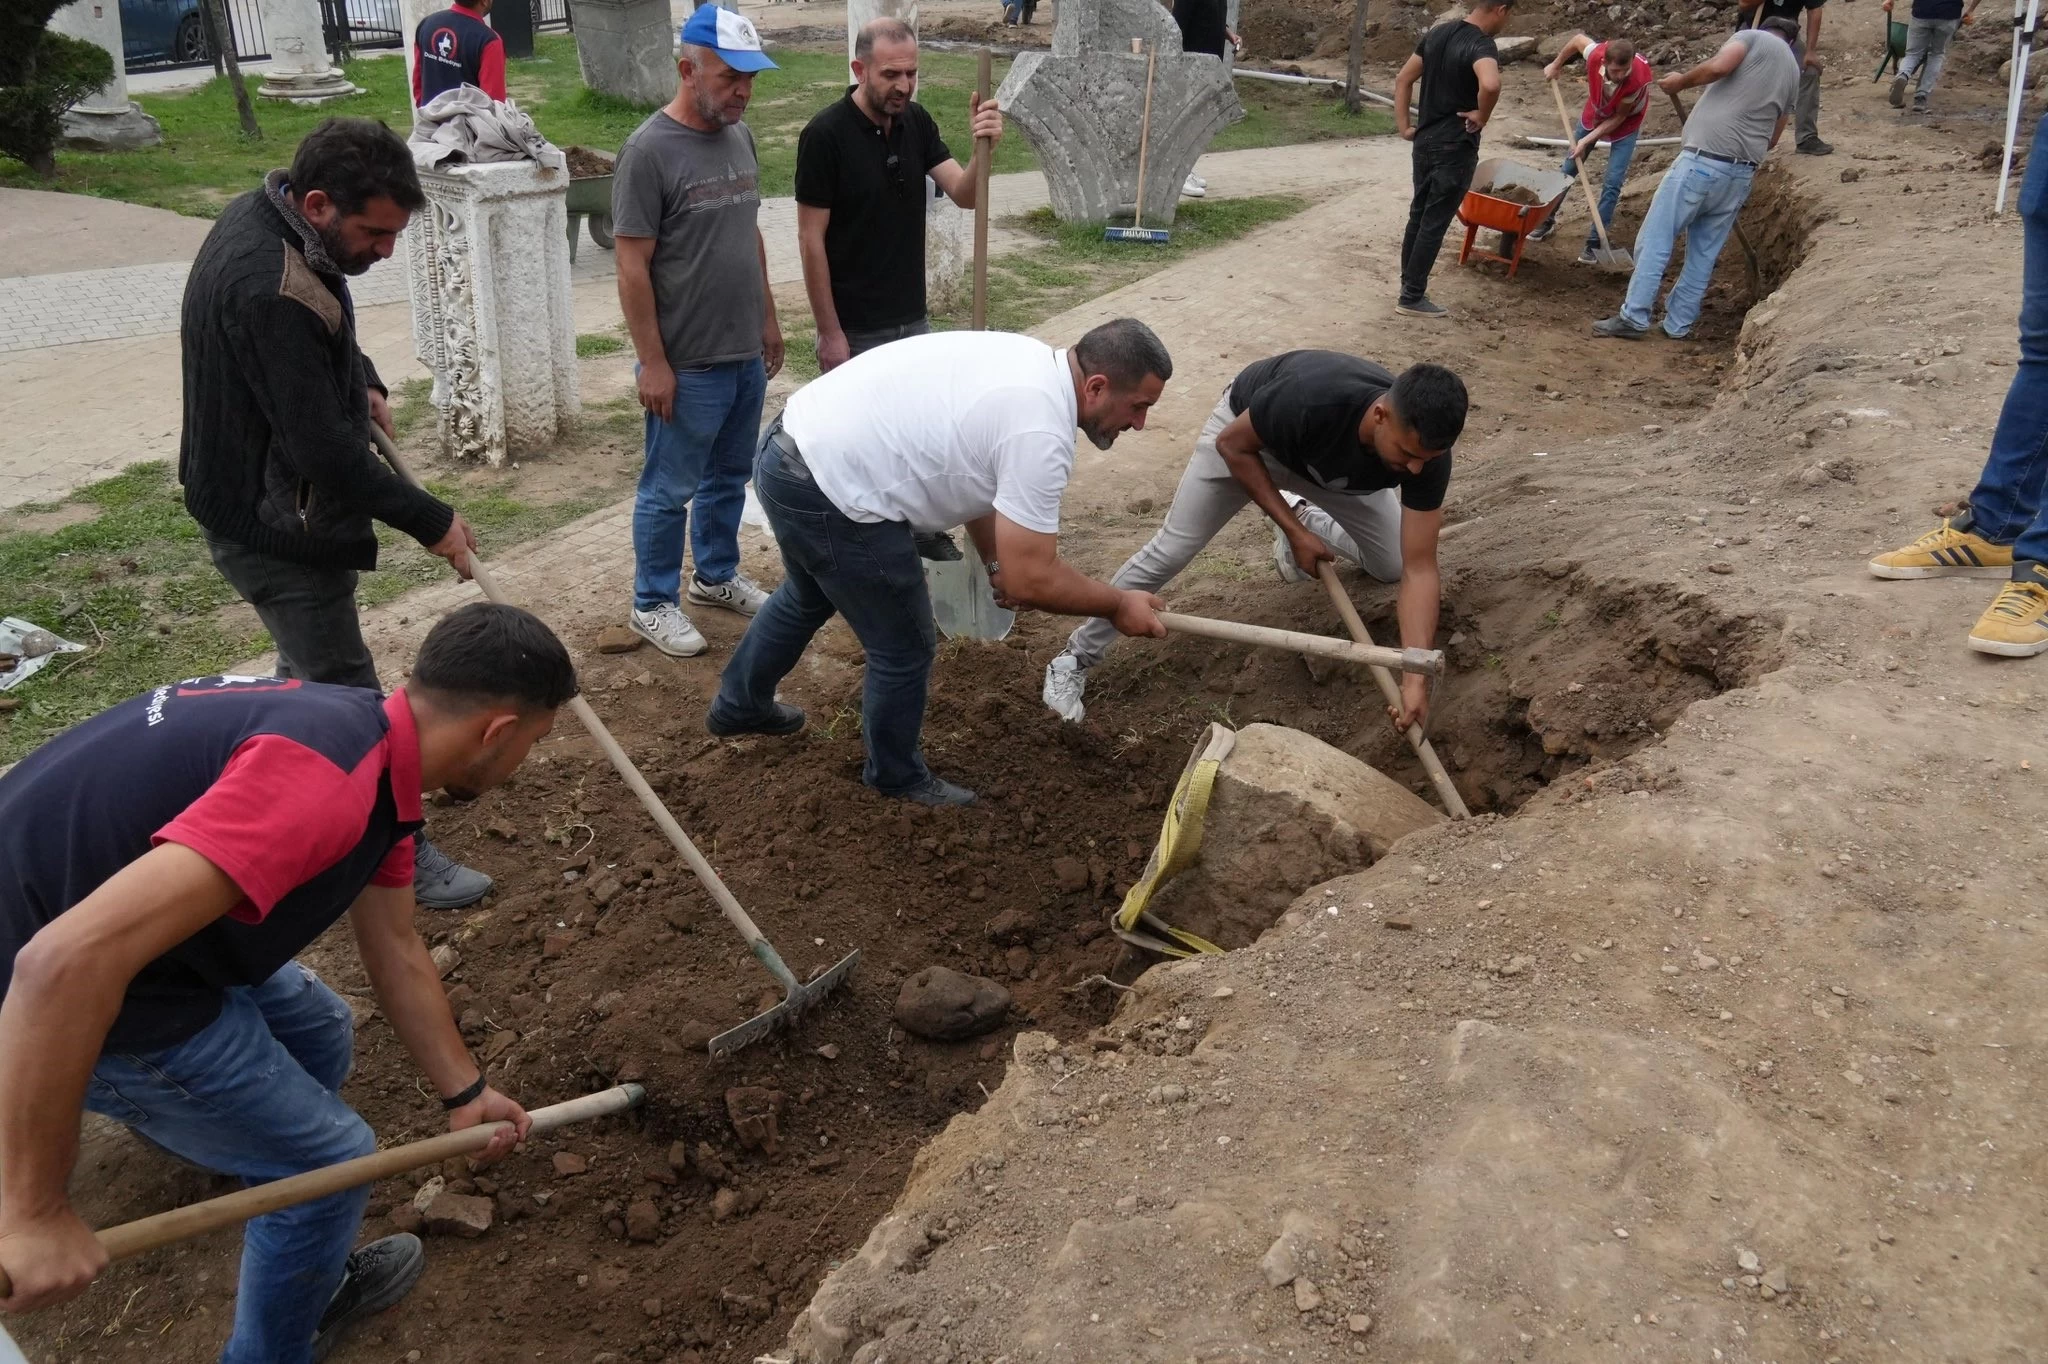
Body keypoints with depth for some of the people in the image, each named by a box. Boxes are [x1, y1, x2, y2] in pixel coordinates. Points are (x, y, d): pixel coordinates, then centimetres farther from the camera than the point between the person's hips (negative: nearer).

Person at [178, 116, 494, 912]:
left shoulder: (266, 219, 0)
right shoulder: (271, 290, -33)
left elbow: (319, 343, 21)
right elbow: (323, 447, -30)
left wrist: (362, 384, 3)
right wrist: (430, 521, -21)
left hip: (266, 502, 11)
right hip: (273, 523, -11)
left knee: (311, 667, 26)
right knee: (346, 692, -1)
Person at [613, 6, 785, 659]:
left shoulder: (739, 135, 7)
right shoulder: (649, 151, -16)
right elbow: (632, 267, -16)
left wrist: (768, 318, 18)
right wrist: (653, 363, -16)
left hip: (747, 354, 7)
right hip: (688, 363, -7)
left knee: (729, 478, 19)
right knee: (670, 489, 6)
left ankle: (716, 575, 37)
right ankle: (653, 604, 20)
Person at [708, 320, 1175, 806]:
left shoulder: (1029, 362, 8)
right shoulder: (1040, 433, -22)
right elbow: (1030, 581, -19)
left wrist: (996, 563, 19)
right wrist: (1118, 605, -5)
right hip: (827, 495, -10)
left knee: (809, 597, 35)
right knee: (905, 649, 7)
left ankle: (739, 706, 56)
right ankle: (898, 776, 31)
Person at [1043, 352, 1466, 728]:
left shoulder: (1425, 448, -33)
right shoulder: (1311, 399, -46)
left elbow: (1418, 569, -30)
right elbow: (1232, 445, -24)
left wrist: (1416, 677, -39)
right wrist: (1293, 531, -25)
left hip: (1334, 463, 4)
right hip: (1248, 435, -4)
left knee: (1392, 565, 2)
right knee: (1170, 550, -10)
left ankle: (1301, 511, 29)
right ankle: (1073, 661, 6)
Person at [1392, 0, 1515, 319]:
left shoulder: (1437, 33, 7)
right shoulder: (1481, 45, -18)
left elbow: (1403, 80, 11)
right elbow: (1490, 84, -39)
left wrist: (1404, 126, 9)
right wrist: (1481, 116, -21)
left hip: (1424, 141, 8)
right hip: (1455, 148, -8)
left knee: (1418, 214, 17)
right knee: (1434, 223, 0)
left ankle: (1408, 283, 27)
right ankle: (1412, 297, 6)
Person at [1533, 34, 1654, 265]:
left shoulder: (1639, 78, -39)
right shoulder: (1596, 54, -34)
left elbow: (1619, 117, -25)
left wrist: (1587, 140, -27)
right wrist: (1556, 65, 4)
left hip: (1625, 124, -3)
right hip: (1594, 115, 4)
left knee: (1612, 183, -11)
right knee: (1568, 169, 14)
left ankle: (1594, 242, -3)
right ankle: (1548, 219, 32)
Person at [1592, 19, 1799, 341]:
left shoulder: (1753, 36, 5)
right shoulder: (1792, 71, 23)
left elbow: (1719, 66, -17)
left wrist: (1681, 81, 0)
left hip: (1703, 161, -6)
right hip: (1742, 173, 6)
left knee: (1655, 241, -2)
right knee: (1704, 253, 14)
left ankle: (1634, 318, -4)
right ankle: (1679, 324, 17)